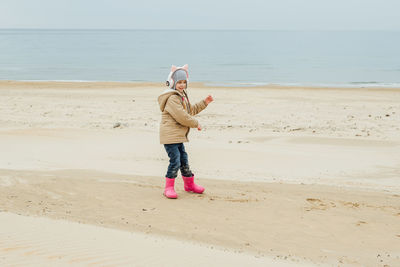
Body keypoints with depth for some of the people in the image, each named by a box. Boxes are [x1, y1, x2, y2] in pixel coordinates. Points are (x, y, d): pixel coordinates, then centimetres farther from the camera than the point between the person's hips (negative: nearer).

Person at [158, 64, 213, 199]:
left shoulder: (182, 96, 18)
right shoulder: (172, 98, -18)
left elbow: (191, 110, 30)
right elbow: (182, 117, -22)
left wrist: (205, 102, 23)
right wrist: (196, 124, -10)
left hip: (178, 136, 10)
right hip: (170, 136, -10)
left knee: (184, 160, 18)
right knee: (175, 161, -10)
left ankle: (189, 184, 31)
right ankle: (169, 188, 2)